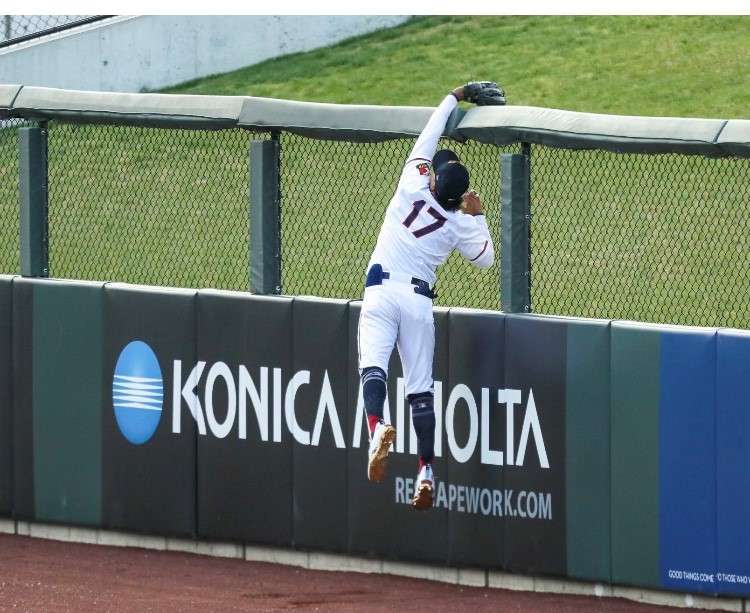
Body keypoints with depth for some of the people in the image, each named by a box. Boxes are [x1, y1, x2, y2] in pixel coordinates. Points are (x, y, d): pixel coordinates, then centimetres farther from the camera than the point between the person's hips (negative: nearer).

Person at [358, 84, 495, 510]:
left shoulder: (413, 187, -2)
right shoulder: (461, 223, 1)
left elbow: (428, 139, 11)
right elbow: (486, 258, 15)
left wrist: (453, 100, 22)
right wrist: (479, 216, 20)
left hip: (382, 291, -2)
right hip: (420, 300, 2)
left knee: (373, 365, -15)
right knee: (421, 387, 5)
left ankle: (377, 427, -44)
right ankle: (427, 471, -2)